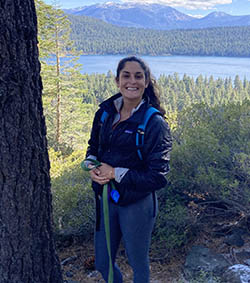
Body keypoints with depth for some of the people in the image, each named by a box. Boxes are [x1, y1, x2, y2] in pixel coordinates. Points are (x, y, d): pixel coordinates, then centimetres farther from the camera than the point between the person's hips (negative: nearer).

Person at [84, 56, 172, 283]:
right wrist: (92, 165, -8)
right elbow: (93, 147, 14)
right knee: (102, 264, 20)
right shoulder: (105, 112, 0)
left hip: (137, 204, -5)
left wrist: (115, 173, -20)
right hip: (105, 199, 5)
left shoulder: (155, 123, -17)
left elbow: (158, 177, -18)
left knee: (139, 264, 18)